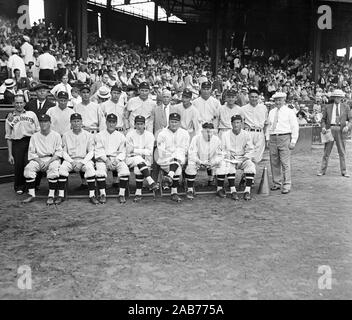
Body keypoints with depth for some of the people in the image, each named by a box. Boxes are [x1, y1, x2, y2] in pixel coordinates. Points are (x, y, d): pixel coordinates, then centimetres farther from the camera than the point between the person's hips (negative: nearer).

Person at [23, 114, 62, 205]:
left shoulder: (56, 135, 5)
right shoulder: (34, 136, 12)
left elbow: (58, 152, -2)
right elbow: (31, 153, 7)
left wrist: (48, 162, -16)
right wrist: (40, 162, -12)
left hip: (52, 159, -3)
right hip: (38, 159, 3)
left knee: (53, 168, -35)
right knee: (28, 168, -25)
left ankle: (51, 196, -31)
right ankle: (32, 195, -19)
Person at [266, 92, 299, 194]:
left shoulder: (289, 112, 2)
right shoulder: (271, 112, 17)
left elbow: (295, 127, -1)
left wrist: (293, 141, -8)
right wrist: (268, 139, 11)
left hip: (284, 138, -5)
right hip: (273, 138, 5)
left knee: (285, 162, -8)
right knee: (274, 162, 6)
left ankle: (287, 185, -3)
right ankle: (276, 183, 17)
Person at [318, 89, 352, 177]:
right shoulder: (327, 107, 9)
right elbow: (323, 119, 11)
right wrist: (323, 127, -7)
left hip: (341, 130, 0)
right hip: (330, 129, 0)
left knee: (342, 152, 4)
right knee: (326, 151, 2)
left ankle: (344, 171, 10)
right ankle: (322, 170, 8)